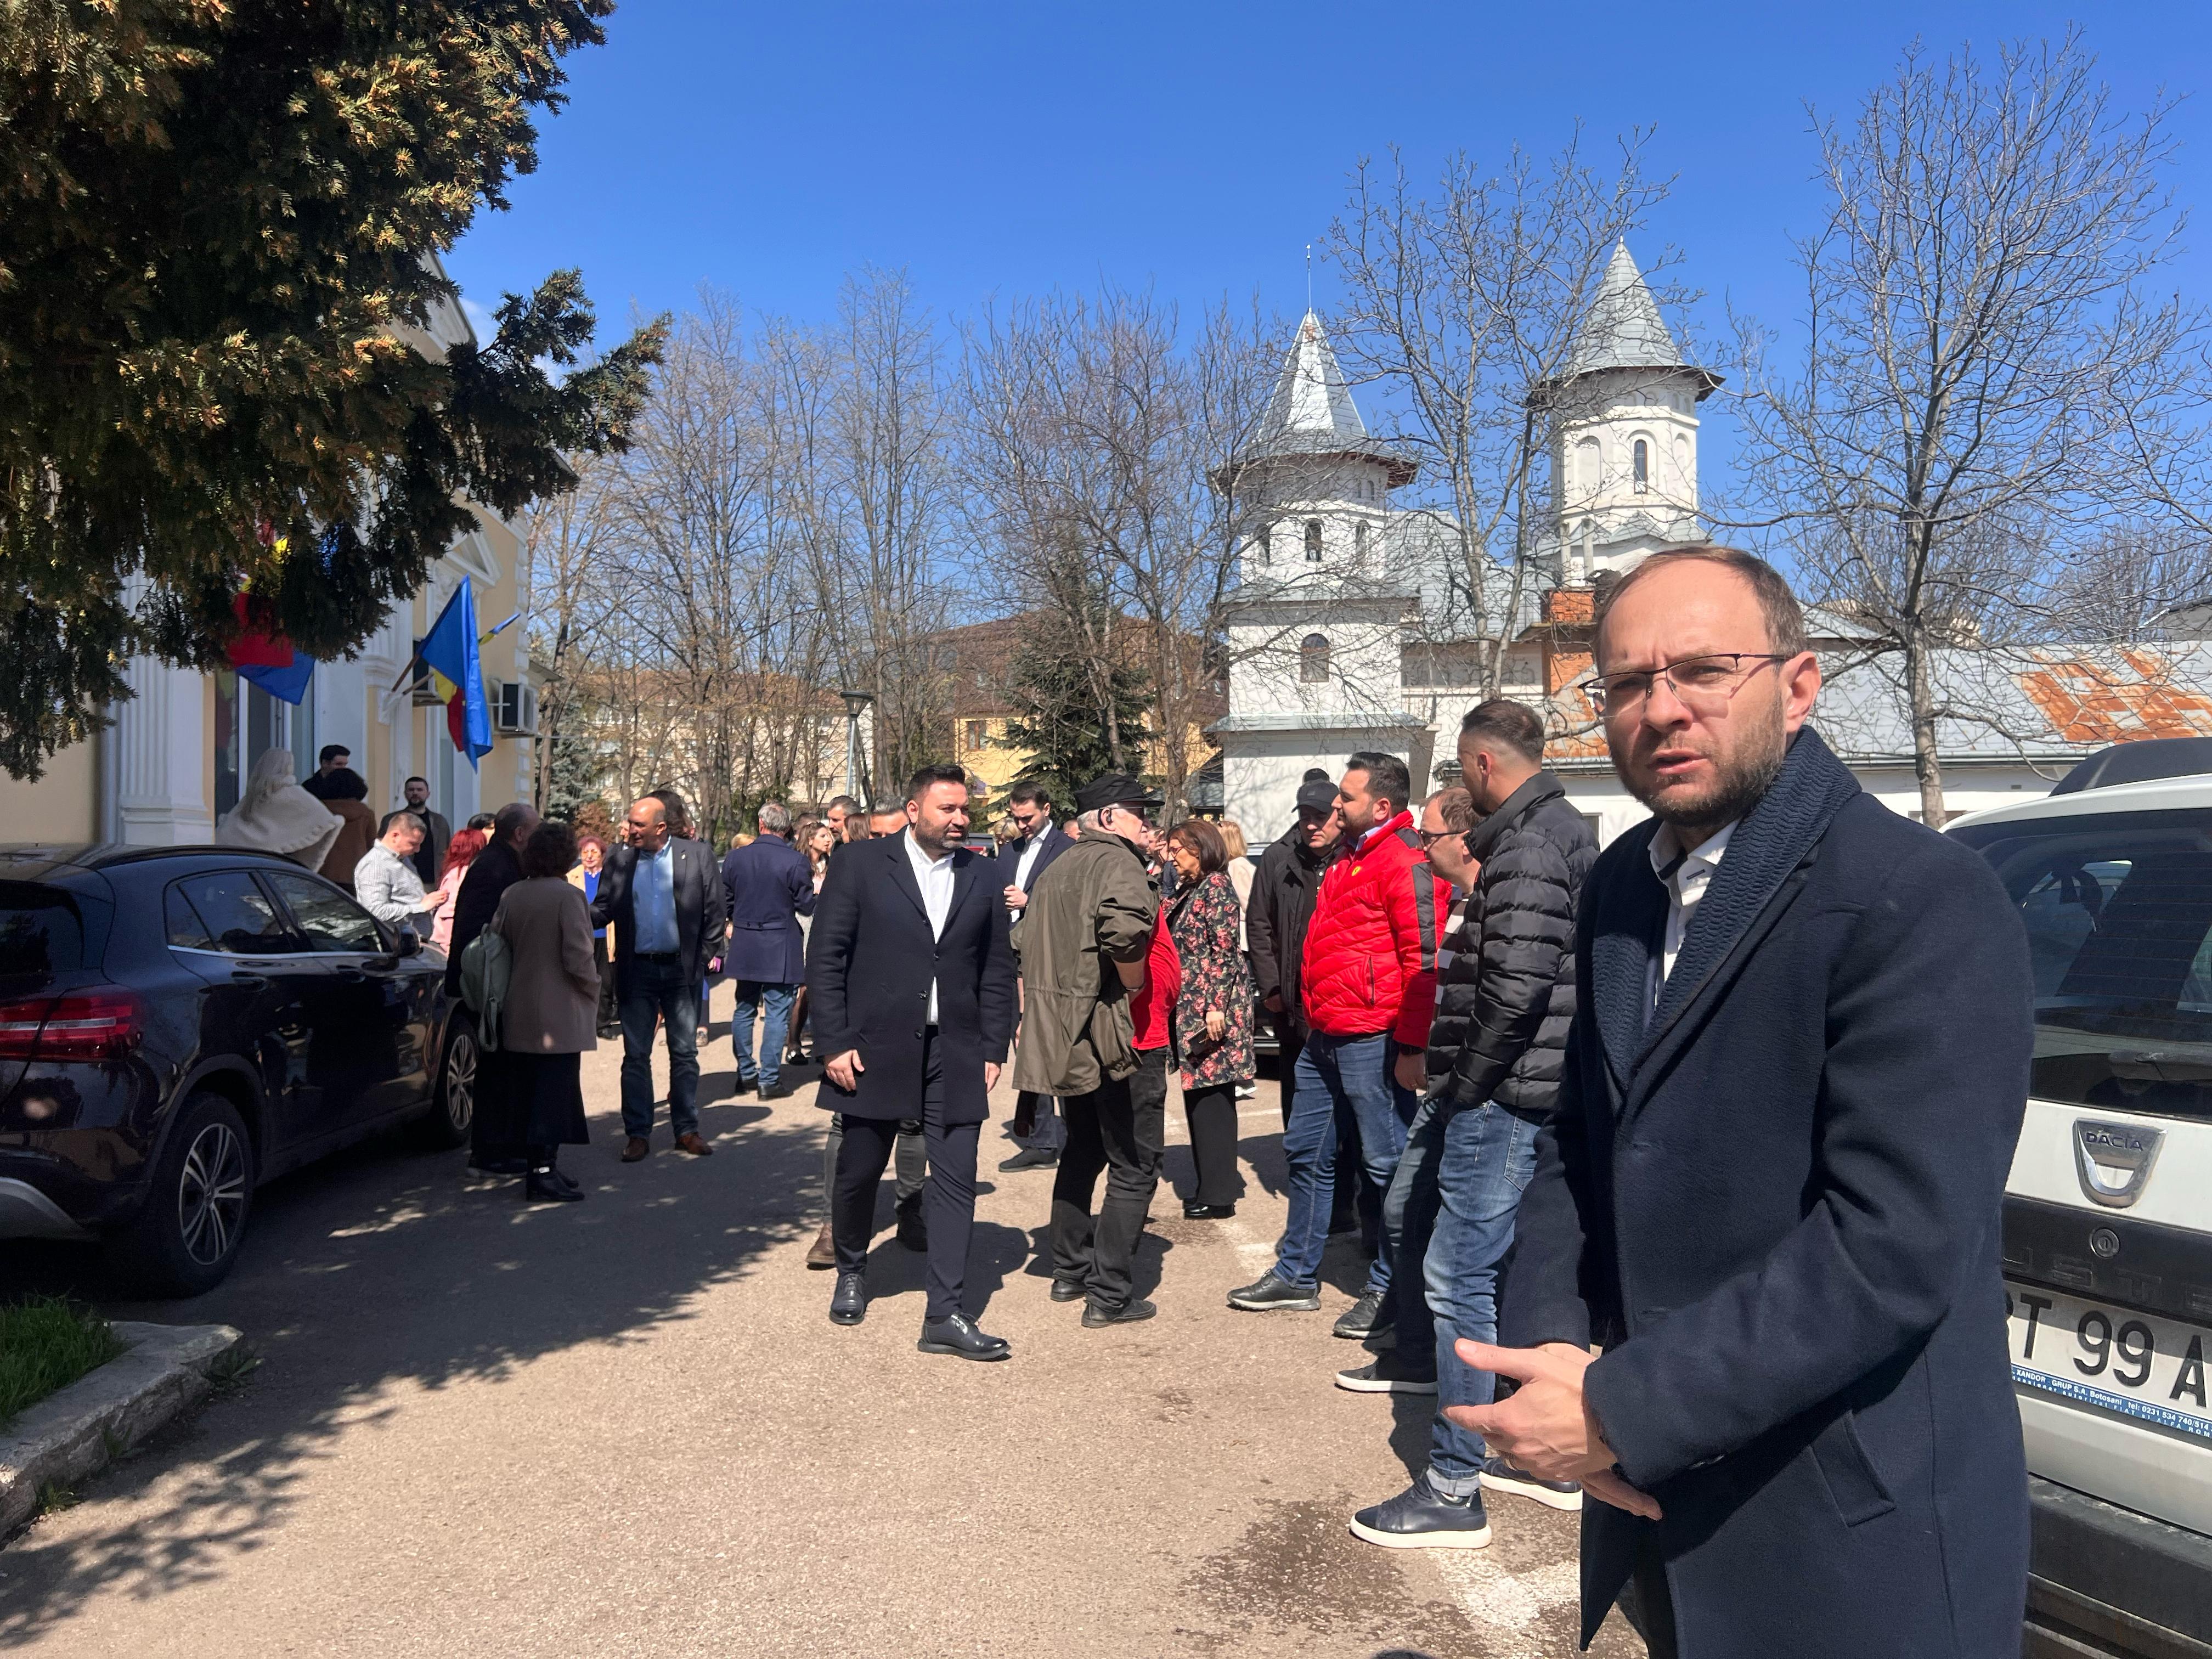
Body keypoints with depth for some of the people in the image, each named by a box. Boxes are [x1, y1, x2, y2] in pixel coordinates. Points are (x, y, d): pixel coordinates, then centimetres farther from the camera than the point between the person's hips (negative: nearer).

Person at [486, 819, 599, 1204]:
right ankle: (543, 1175, -1)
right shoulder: (567, 896, -16)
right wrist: (594, 989, -1)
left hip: (519, 1014, 7)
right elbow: (578, 958, -18)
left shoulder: (510, 896, 4)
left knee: (526, 1093, 14)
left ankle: (537, 1167, 23)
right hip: (559, 1014, -7)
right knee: (555, 1091, -1)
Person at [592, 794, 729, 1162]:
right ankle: (637, 1133, 15)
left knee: (685, 1053, 7)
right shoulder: (620, 860, 2)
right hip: (637, 970, 1)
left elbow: (716, 910, 0)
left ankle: (686, 1129, 17)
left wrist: (705, 954, -2)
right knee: (635, 1056, 6)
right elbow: (603, 909, 1)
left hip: (682, 969, -1)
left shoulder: (697, 855, -3)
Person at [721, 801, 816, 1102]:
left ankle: (746, 1074, 23)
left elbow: (724, 902, 8)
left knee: (744, 1009, 16)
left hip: (744, 946, 4)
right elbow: (807, 907, -8)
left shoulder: (735, 857, 0)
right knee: (777, 1013, 1)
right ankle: (769, 1079, 1)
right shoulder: (796, 861, -13)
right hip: (781, 949, -4)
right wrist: (811, 889, 13)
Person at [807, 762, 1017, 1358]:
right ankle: (852, 1271, 39)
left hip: (955, 1054, 2)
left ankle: (945, 1315, 8)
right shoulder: (860, 867, -3)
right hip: (875, 1050, -2)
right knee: (859, 1173, 12)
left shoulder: (981, 875, 6)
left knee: (956, 1182, 0)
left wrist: (993, 1050, 3)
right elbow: (825, 959, -4)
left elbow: (997, 969, 9)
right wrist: (835, 1044, -9)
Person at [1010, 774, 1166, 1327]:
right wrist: (1134, 987, -18)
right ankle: (1111, 1294, 4)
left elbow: (1024, 944, 17)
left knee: (1083, 1151, 22)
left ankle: (1070, 1271, 32)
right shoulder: (1117, 862, -14)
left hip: (1066, 1037, 9)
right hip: (1117, 1036, -9)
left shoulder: (1058, 869, 13)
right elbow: (1124, 932, -34)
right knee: (1134, 1166, 1)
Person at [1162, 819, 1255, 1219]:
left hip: (1211, 1007, -9)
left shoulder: (1217, 886, -10)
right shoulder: (1187, 890, 16)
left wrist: (1216, 1005, -20)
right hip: (1188, 1006, 9)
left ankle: (1218, 1195, 1)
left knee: (1212, 1096, -5)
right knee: (1197, 1094, 12)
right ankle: (1210, 1184, 21)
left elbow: (1225, 950, -16)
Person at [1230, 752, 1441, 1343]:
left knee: (1385, 1162, 2)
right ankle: (1297, 1274, 28)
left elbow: (1424, 958, -19)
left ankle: (1387, 1289, 14)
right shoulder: (1349, 857, 17)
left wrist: (1413, 1044, -20)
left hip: (1373, 1039, -10)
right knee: (1307, 1151, 16)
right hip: (1325, 1036, 10)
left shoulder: (1406, 862, -14)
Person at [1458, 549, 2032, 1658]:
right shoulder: (1622, 883, 3)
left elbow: (1897, 1243, -25)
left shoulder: (1925, 904, -19)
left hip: (1849, 1547, -6)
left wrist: (1622, 1413, -22)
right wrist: (1546, 1345, -8)